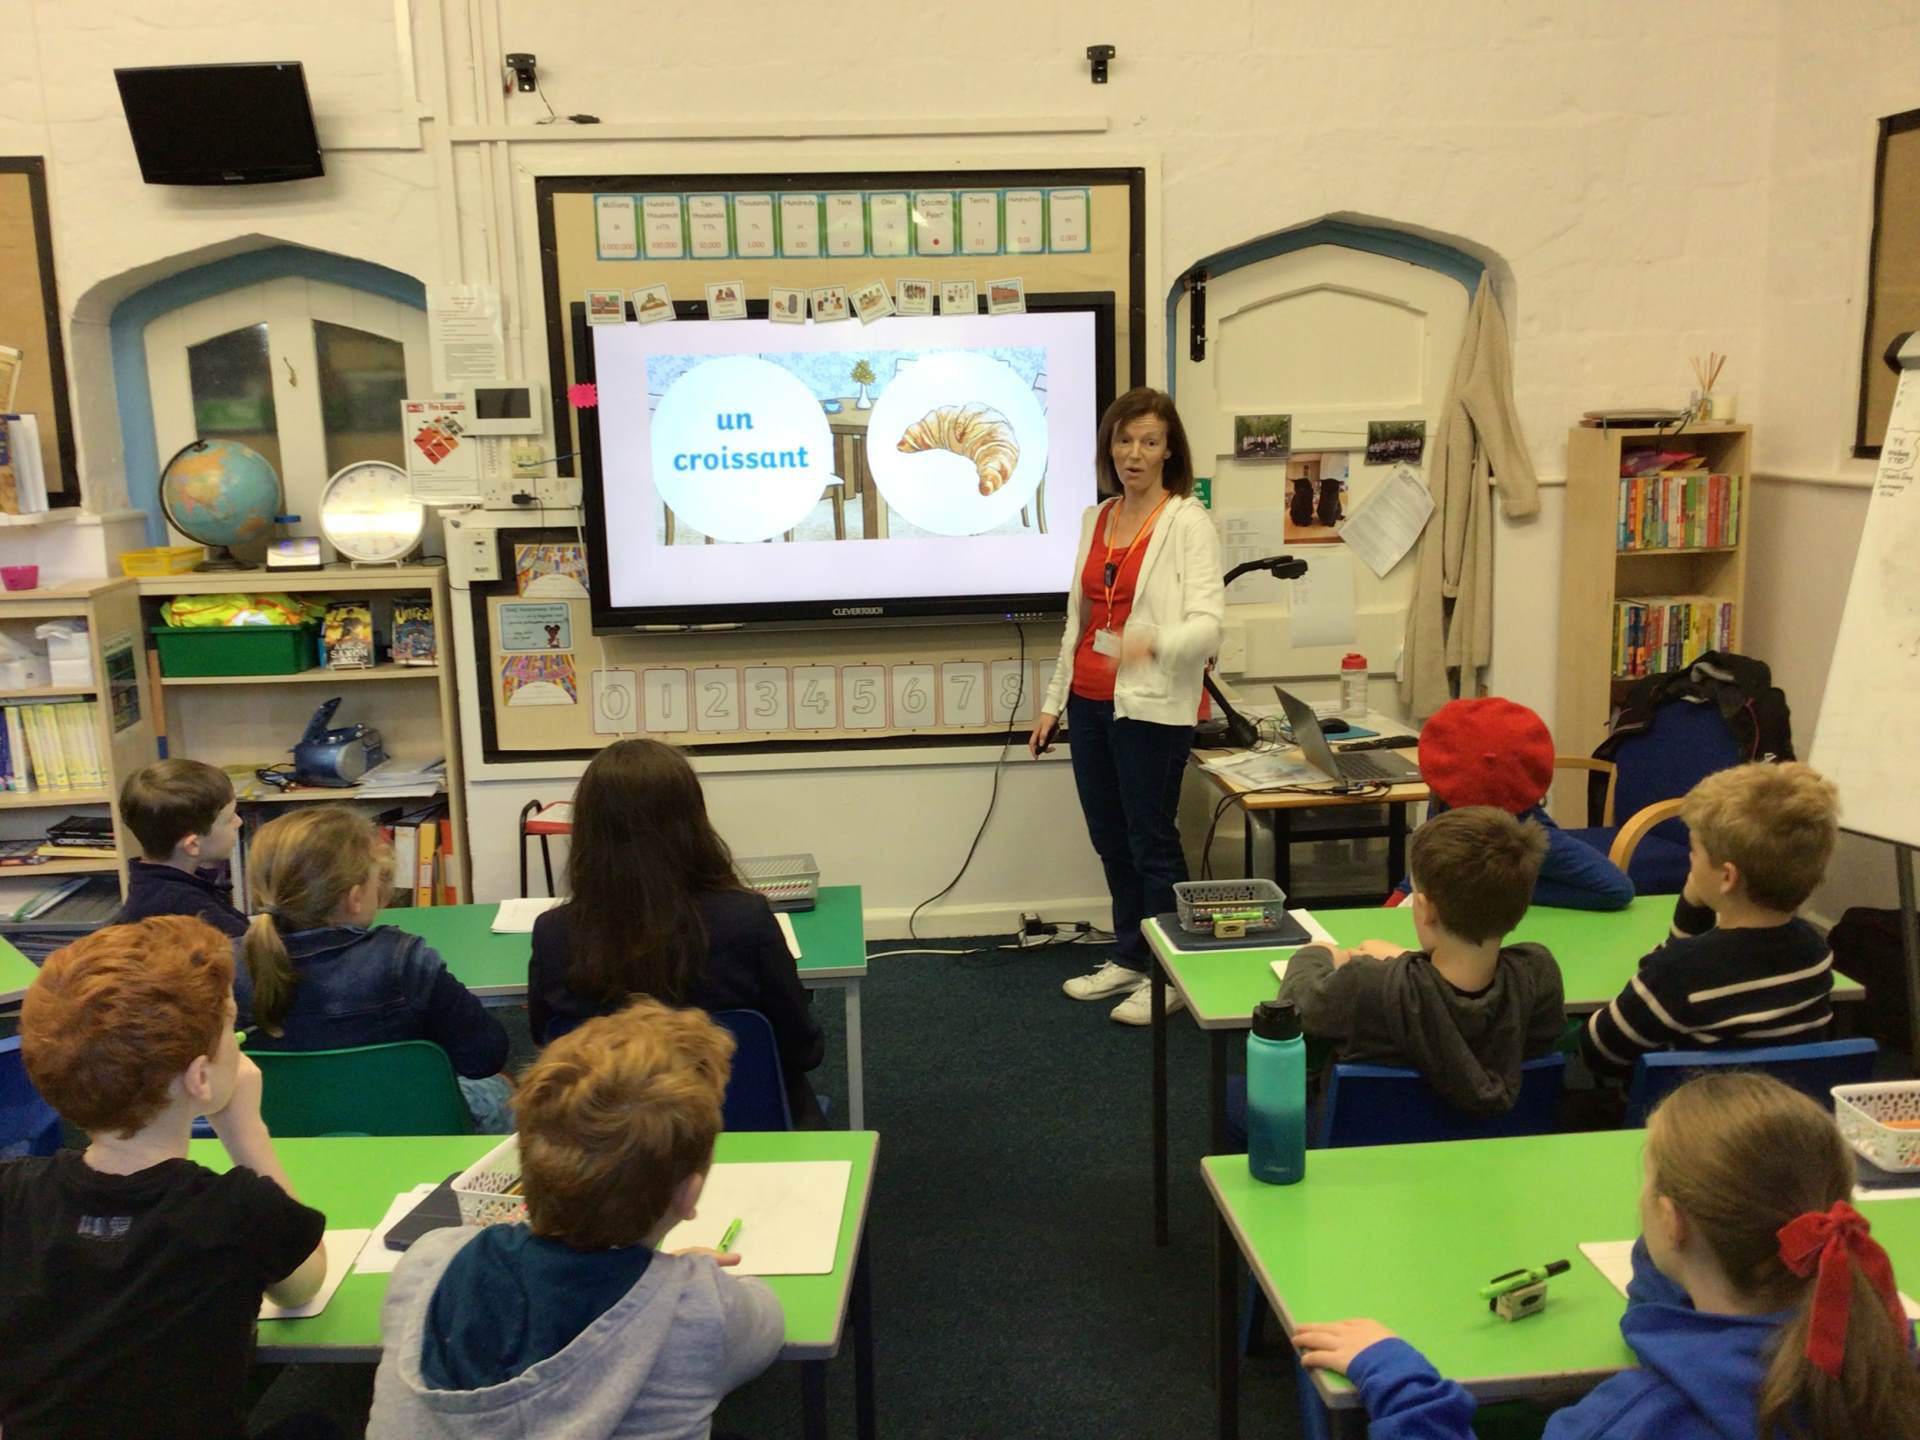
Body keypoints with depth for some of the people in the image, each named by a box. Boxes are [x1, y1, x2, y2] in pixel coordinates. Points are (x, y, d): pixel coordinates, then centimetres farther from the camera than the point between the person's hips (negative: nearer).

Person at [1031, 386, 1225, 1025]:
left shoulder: (1188, 522, -8)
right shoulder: (1096, 520, 13)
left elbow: (1207, 623, -17)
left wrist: (1155, 642, -37)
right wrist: (1054, 701, 18)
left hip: (1150, 706, -7)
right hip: (1089, 702, 7)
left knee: (1152, 839, -2)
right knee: (1109, 837, 14)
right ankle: (1129, 959, 28)